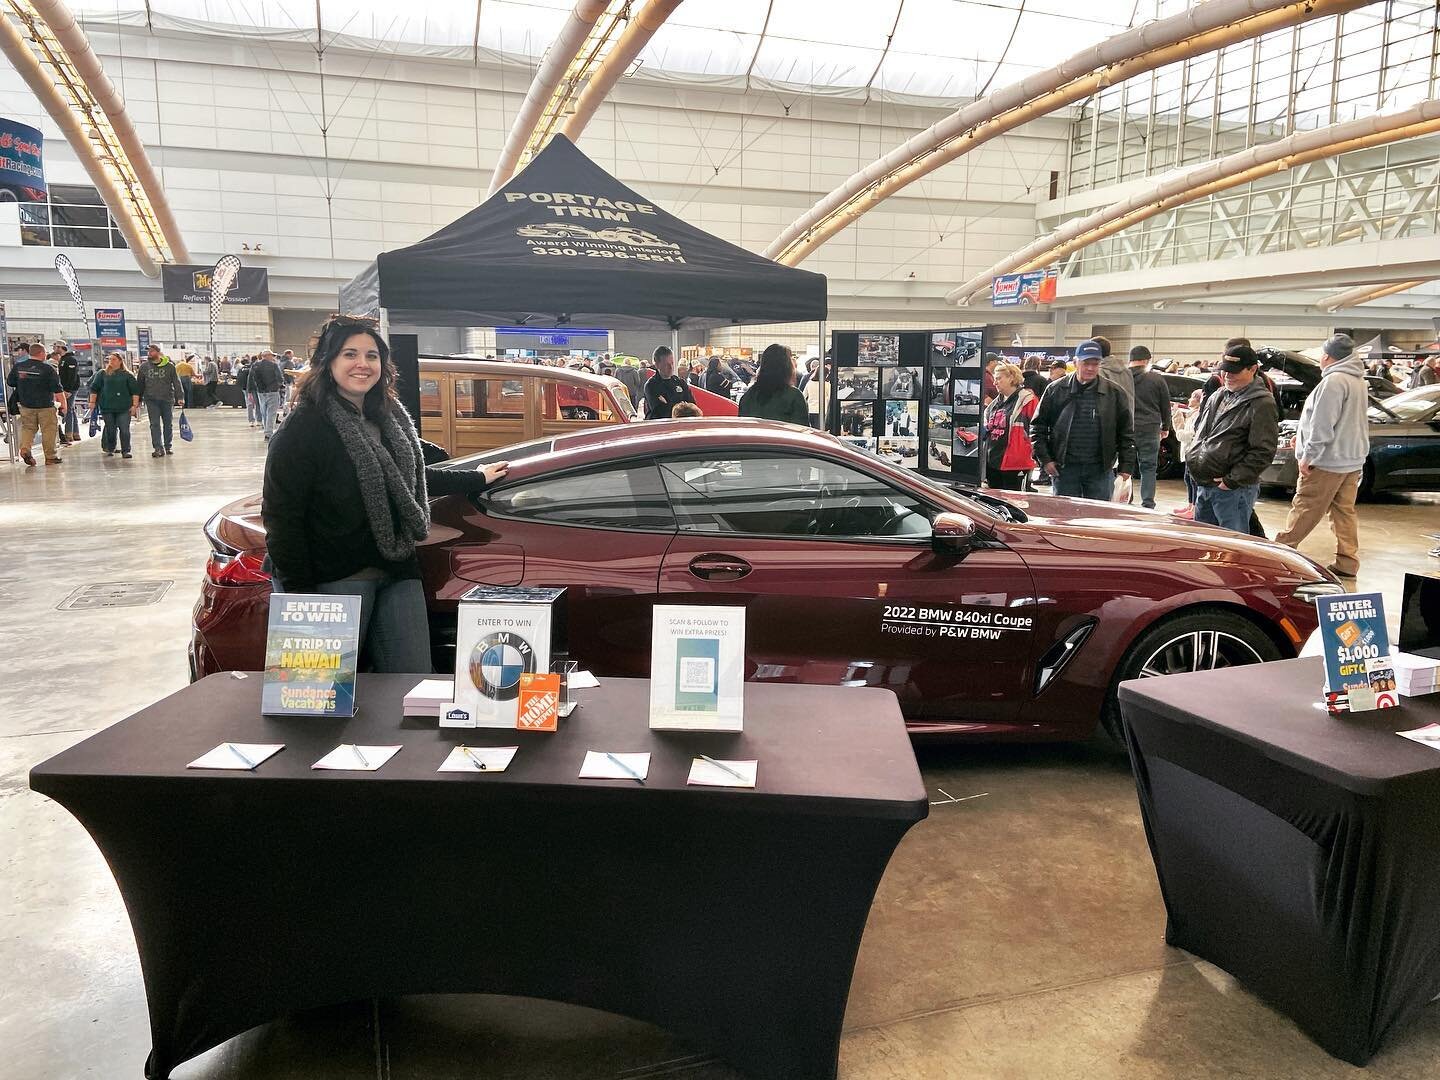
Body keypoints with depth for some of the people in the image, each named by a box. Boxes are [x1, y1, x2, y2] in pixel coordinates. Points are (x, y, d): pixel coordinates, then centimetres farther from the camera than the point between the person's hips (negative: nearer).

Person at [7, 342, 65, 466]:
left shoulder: (18, 366, 1)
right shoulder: (48, 369, -13)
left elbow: (10, 383, 13)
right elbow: (57, 389, -13)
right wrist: (63, 404, -5)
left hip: (25, 405, 4)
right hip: (45, 405, -4)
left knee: (27, 427, 14)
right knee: (48, 430, 5)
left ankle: (25, 449, -8)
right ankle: (50, 457, 9)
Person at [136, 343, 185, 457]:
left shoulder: (170, 366, 0)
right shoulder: (144, 367, 5)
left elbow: (177, 382, -1)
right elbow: (140, 383, 11)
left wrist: (180, 396, -10)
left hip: (167, 399, -1)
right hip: (151, 400, 1)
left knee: (168, 424, 8)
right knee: (155, 424, -4)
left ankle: (167, 446, 21)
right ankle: (158, 448, -6)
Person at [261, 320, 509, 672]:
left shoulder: (390, 417, 10)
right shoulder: (305, 426, -11)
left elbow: (414, 479, 27)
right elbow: (281, 516, -13)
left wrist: (477, 478, 33)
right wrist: (299, 594, -17)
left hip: (399, 575, 6)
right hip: (335, 579, -6)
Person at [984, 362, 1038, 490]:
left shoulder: (1028, 400, -8)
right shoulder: (996, 402, 17)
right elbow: (987, 427, 30)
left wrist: (1033, 454, -12)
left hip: (1014, 463, -8)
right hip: (992, 461, 8)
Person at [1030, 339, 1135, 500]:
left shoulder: (1113, 393, 5)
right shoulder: (1056, 390, 3)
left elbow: (1126, 434, 8)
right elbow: (1037, 427, 6)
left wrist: (1126, 468, 2)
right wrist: (1044, 460, -2)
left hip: (1100, 470, 1)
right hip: (1064, 470, -1)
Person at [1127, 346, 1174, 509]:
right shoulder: (1157, 380, 1)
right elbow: (1166, 407, 9)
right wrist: (1165, 428, 22)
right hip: (1149, 429, -1)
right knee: (1148, 468, 4)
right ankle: (1147, 505, 1)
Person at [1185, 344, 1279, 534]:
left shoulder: (1262, 404, -12)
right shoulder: (1217, 397, 14)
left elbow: (1263, 452, -17)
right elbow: (1199, 431, 26)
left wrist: (1234, 480, -19)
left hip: (1234, 490, -8)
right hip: (1203, 486, 8)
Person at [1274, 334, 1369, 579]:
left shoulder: (1334, 381, -16)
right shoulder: (1358, 381, 14)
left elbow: (1322, 425, -20)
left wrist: (1308, 456, -15)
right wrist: (1302, 436, 22)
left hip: (1327, 460, -9)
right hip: (1353, 459, 9)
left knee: (1304, 510, -1)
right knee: (1345, 511, 10)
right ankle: (1347, 563, 11)